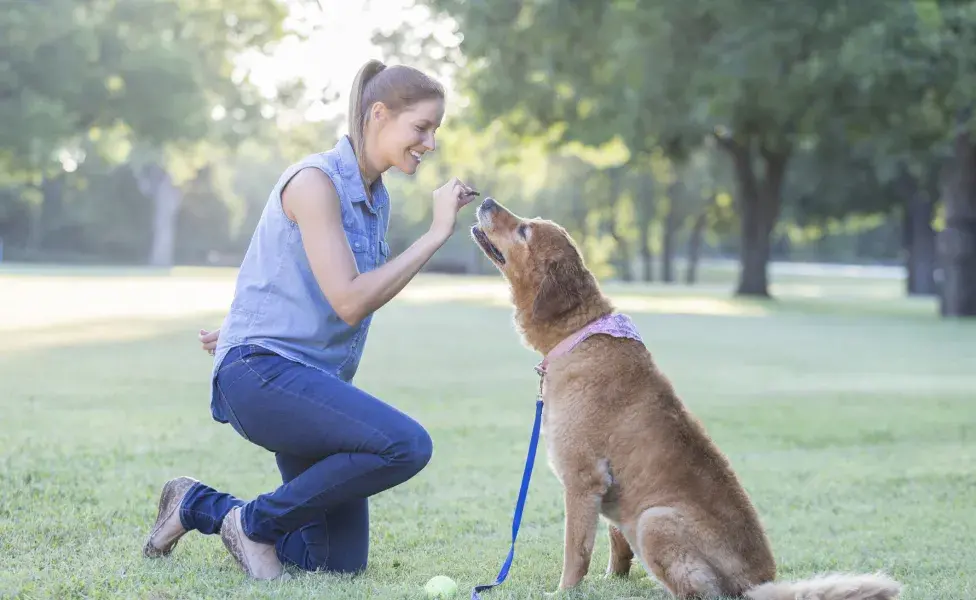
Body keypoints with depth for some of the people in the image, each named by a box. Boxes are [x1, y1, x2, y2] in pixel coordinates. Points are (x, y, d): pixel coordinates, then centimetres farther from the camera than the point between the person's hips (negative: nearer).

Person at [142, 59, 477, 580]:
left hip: (313, 380, 9)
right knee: (406, 444, -29)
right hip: (261, 374, -9)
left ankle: (197, 505, 22)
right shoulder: (315, 180, -13)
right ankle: (256, 521, -10)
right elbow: (350, 300, -21)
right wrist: (436, 234, -18)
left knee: (341, 563, 3)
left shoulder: (375, 198, 14)